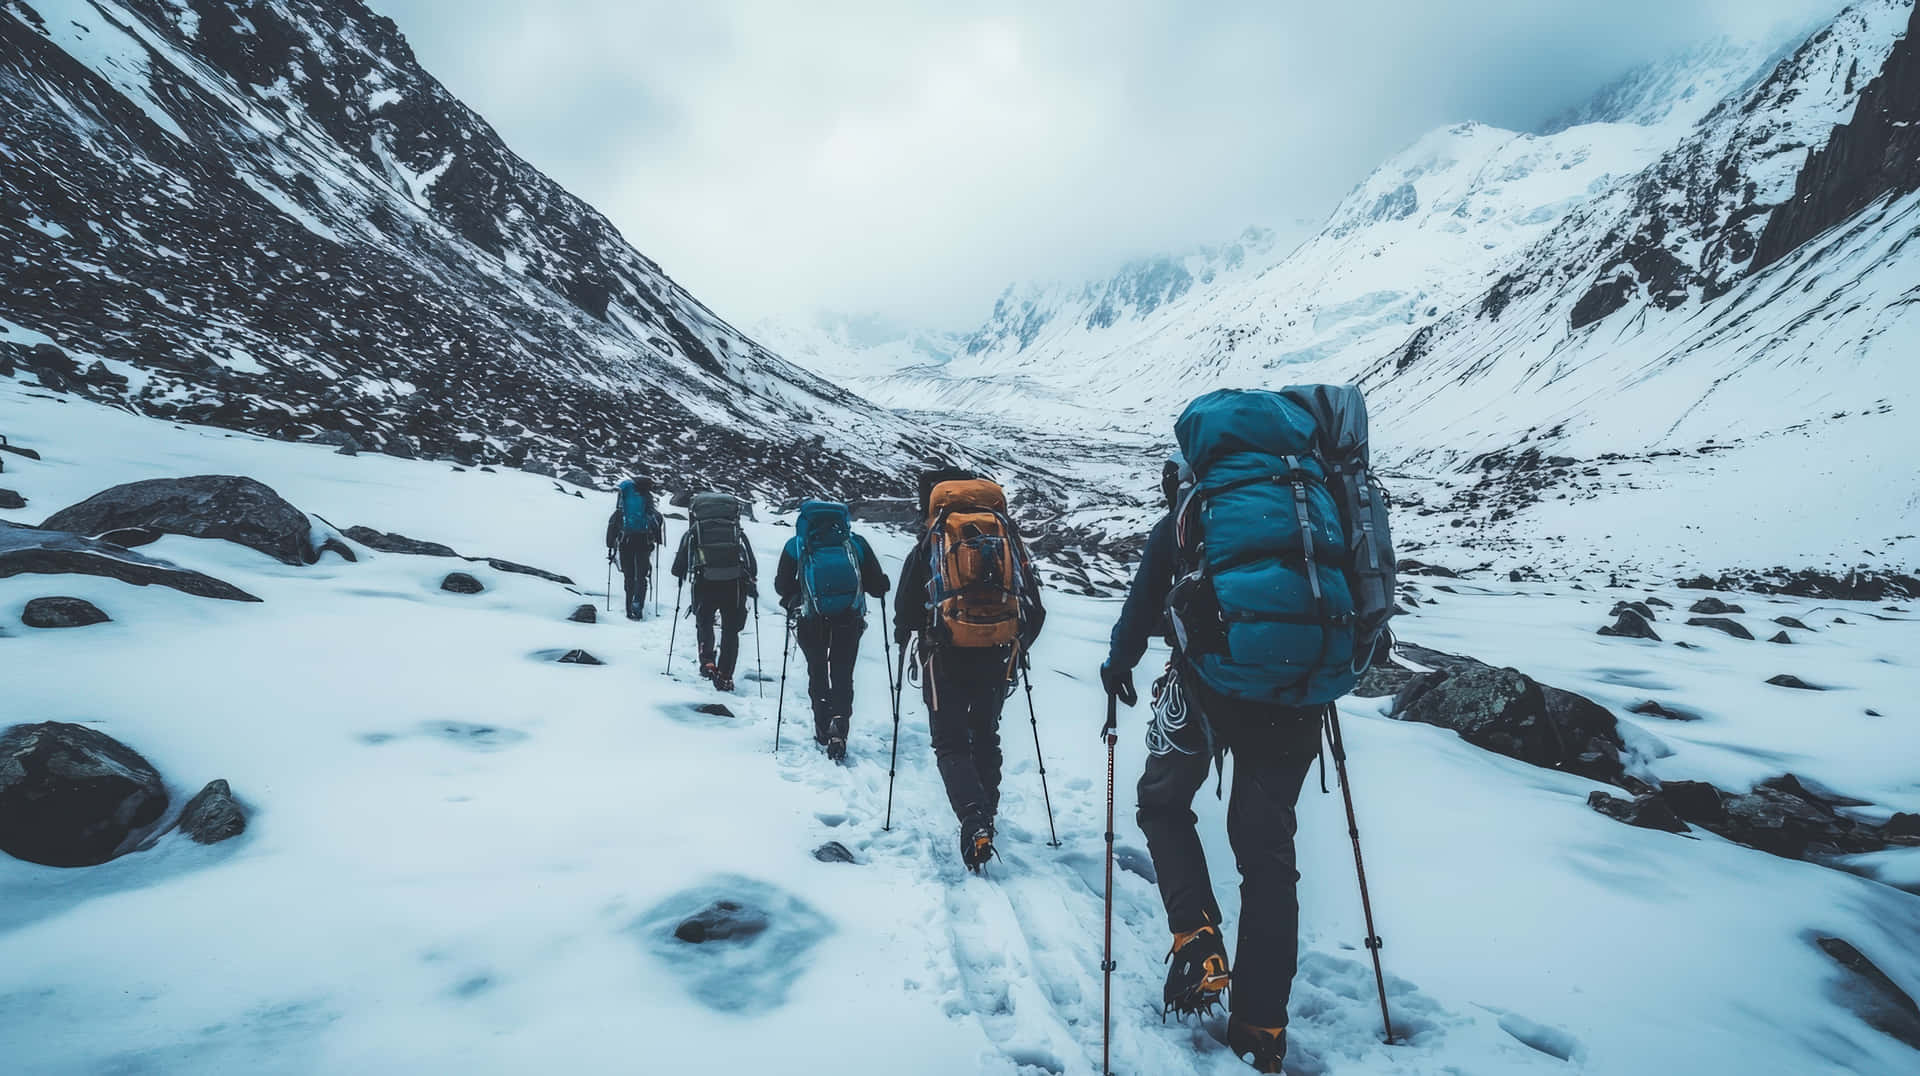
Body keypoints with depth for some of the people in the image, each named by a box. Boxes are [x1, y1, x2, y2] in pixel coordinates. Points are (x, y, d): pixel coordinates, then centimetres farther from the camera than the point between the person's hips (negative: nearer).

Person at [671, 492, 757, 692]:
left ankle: (707, 661, 3)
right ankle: (724, 676, 10)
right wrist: (752, 585, 25)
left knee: (704, 623, 24)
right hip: (735, 584, 1)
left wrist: (680, 576, 33)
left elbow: (678, 569, 12)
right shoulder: (737, 532, 15)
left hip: (705, 584, -1)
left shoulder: (694, 532, 12)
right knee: (730, 630, 14)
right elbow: (752, 563, 11)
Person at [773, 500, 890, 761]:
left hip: (811, 623, 0)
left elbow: (782, 585, 3)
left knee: (817, 673, 20)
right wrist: (882, 586, 23)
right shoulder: (855, 543, 1)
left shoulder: (796, 545, 1)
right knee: (843, 676, 9)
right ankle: (838, 729, -10)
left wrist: (795, 598, 24)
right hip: (849, 622, 0)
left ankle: (823, 730, 21)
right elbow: (878, 585, 0)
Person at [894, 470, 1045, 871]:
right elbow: (1035, 609, 11)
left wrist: (904, 636, 23)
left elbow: (905, 610, 1)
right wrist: (1019, 646, 27)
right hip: (998, 658, 3)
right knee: (986, 735, 23)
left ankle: (973, 821, -15)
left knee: (951, 743, 5)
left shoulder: (929, 543, 2)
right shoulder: (1009, 537, 10)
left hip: (947, 658, -3)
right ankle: (986, 812, 27)